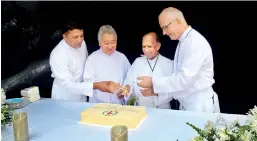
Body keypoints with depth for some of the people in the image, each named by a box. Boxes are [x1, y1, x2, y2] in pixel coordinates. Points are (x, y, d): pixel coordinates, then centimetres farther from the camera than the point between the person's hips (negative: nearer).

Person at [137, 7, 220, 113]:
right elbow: (179, 74, 7)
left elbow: (185, 78, -26)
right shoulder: (183, 41, 9)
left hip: (201, 105, -8)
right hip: (186, 103, 8)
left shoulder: (196, 42, -19)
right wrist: (155, 89, -1)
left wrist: (153, 82, -22)